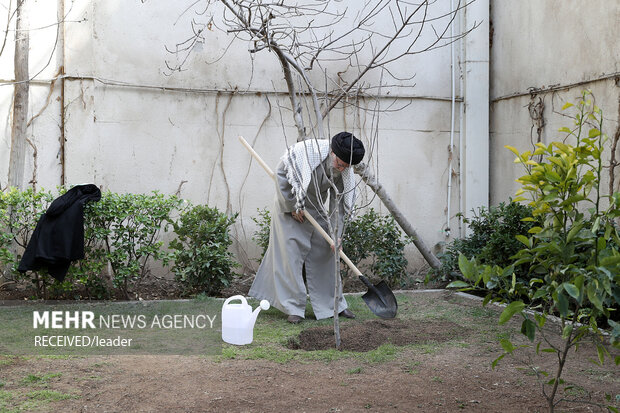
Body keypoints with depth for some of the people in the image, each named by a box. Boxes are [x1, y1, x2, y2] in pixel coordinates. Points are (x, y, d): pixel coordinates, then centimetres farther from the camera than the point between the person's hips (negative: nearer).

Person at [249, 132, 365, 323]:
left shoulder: (345, 172, -12)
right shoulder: (307, 151, -28)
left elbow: (339, 203, -8)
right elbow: (282, 177, -21)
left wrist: (336, 234, -14)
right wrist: (292, 207, -16)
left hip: (316, 212, 5)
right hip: (290, 208, -5)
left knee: (324, 254, 6)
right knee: (291, 254, -10)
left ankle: (335, 304, 19)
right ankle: (294, 308, -4)